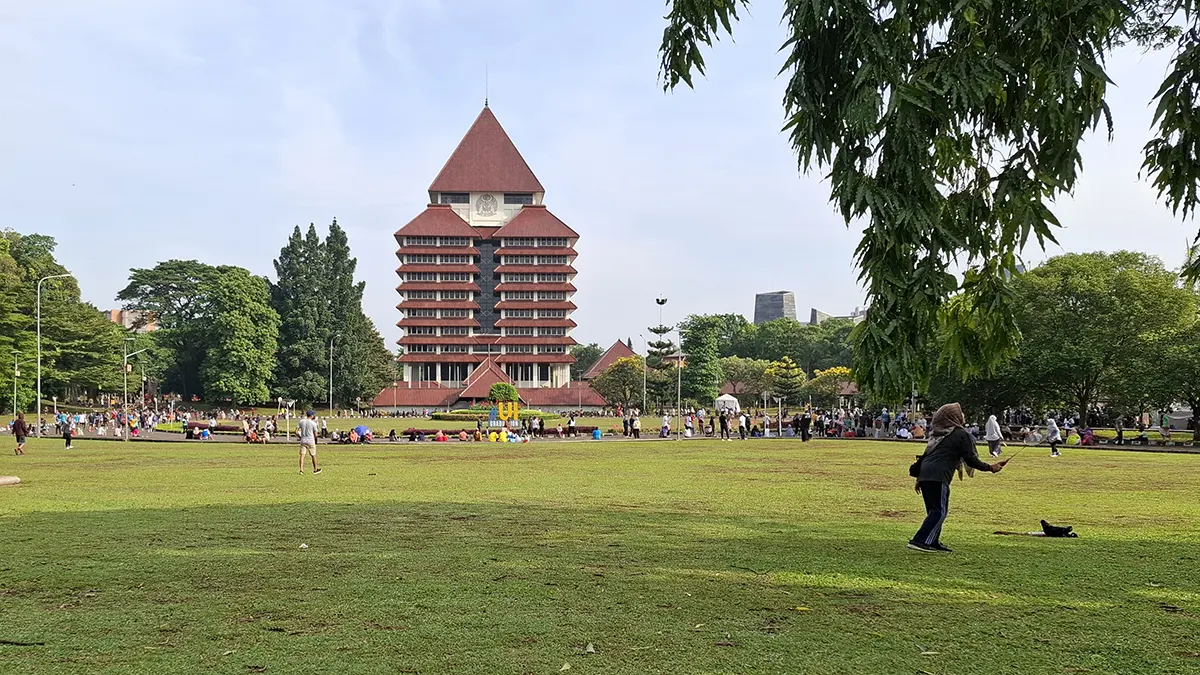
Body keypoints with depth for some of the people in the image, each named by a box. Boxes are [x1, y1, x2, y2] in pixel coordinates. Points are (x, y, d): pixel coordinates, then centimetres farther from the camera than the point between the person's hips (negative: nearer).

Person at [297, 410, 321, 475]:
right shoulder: (313, 423, -7)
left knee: (302, 455, 2)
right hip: (311, 441, -3)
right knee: (313, 455, 10)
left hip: (303, 440, 3)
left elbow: (296, 432, 1)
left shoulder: (301, 421, 3)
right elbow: (315, 435, -5)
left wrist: (300, 437, 15)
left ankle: (301, 470, -5)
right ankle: (315, 470, 20)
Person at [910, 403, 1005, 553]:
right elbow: (971, 459, -1)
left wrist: (919, 478, 27)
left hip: (924, 474, 8)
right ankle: (920, 541, -16)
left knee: (934, 511, 17)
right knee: (939, 511, -6)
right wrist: (990, 467, 11)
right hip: (938, 477, -8)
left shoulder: (938, 434, 24)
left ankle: (933, 542, 19)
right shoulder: (961, 434, 1)